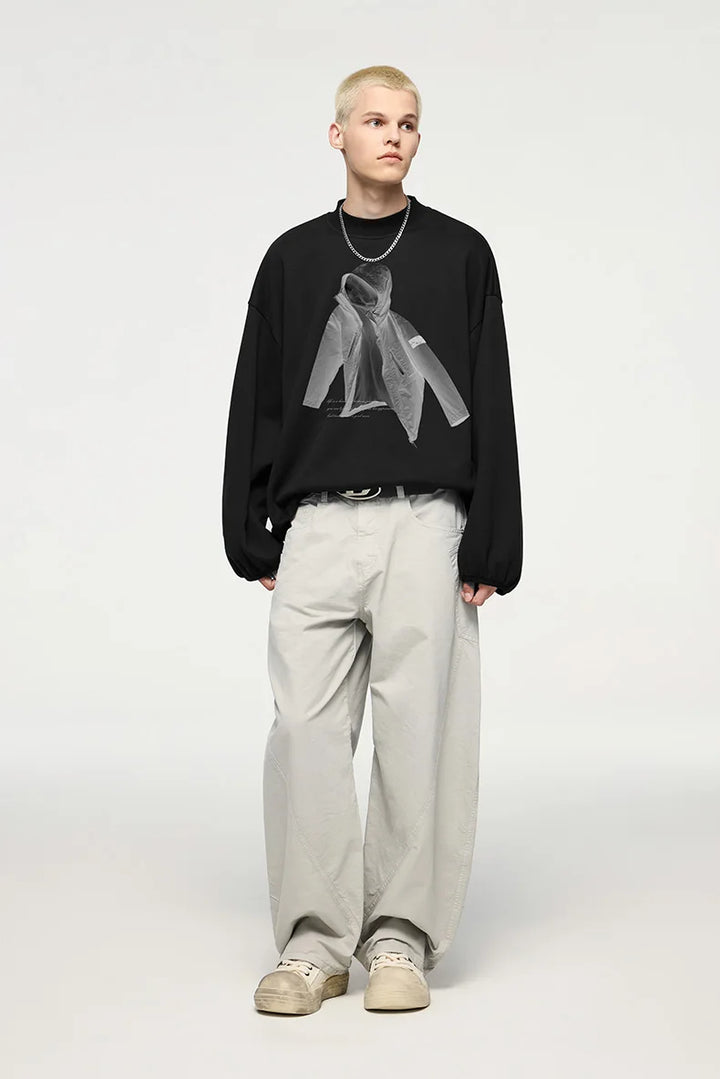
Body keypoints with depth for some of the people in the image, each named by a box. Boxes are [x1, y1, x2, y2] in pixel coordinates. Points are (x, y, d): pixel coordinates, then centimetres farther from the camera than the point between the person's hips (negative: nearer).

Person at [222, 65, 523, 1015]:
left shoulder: (460, 253, 7)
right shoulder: (293, 259, 11)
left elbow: (492, 407, 3)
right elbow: (257, 404, 11)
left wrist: (492, 546, -4)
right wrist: (252, 538, 5)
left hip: (426, 525, -1)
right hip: (317, 527, 2)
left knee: (419, 732, -1)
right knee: (306, 731, -2)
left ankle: (402, 938, 10)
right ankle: (316, 940, 7)